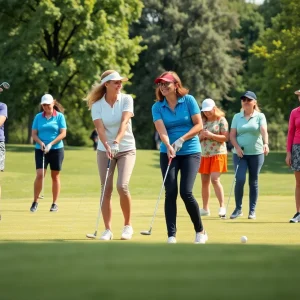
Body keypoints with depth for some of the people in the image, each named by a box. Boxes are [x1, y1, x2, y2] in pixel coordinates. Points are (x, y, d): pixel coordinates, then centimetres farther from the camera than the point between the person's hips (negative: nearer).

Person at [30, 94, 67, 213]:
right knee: (40, 175, -11)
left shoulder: (59, 116, 0)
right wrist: (41, 143, -12)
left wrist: (51, 144, -14)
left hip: (56, 149, -1)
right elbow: (34, 134, 6)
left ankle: (55, 204, 13)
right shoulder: (38, 117, 6)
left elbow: (63, 133, -5)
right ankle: (35, 202, -1)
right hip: (40, 150, 1)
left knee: (55, 176, 5)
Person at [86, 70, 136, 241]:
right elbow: (100, 128, -16)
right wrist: (107, 146, -34)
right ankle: (108, 229, 4)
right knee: (106, 189, -2)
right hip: (105, 150, 1)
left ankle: (128, 225, -1)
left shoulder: (126, 99, -7)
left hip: (126, 149, -1)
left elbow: (124, 121, -21)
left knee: (122, 186, -17)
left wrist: (117, 141, -37)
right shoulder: (97, 105, -6)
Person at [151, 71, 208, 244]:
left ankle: (200, 231, 6)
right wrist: (169, 146, -31)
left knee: (186, 192, -12)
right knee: (171, 192, -7)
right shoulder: (157, 107, 0)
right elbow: (161, 130, -12)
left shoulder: (189, 100, -4)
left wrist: (181, 140, -16)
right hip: (168, 153, 2)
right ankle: (171, 235, -2)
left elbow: (199, 125, -5)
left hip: (190, 152, -2)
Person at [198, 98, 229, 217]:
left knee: (215, 179, -17)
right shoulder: (202, 121, 11)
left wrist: (211, 135, -18)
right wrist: (201, 136, -9)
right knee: (204, 181, 7)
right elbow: (196, 137, 14)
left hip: (218, 154, -5)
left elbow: (225, 137, -8)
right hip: (204, 154, 5)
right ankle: (205, 208, 14)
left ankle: (222, 206, -14)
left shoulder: (221, 120, -3)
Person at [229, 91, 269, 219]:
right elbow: (232, 135, 5)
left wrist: (266, 144, -35)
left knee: (253, 182, 4)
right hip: (240, 153, 1)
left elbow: (264, 131, -16)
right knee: (239, 180, -12)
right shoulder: (237, 117, 7)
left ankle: (252, 210, 13)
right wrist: (237, 147, -12)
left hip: (256, 153, -1)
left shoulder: (260, 116, 0)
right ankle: (238, 209, 1)